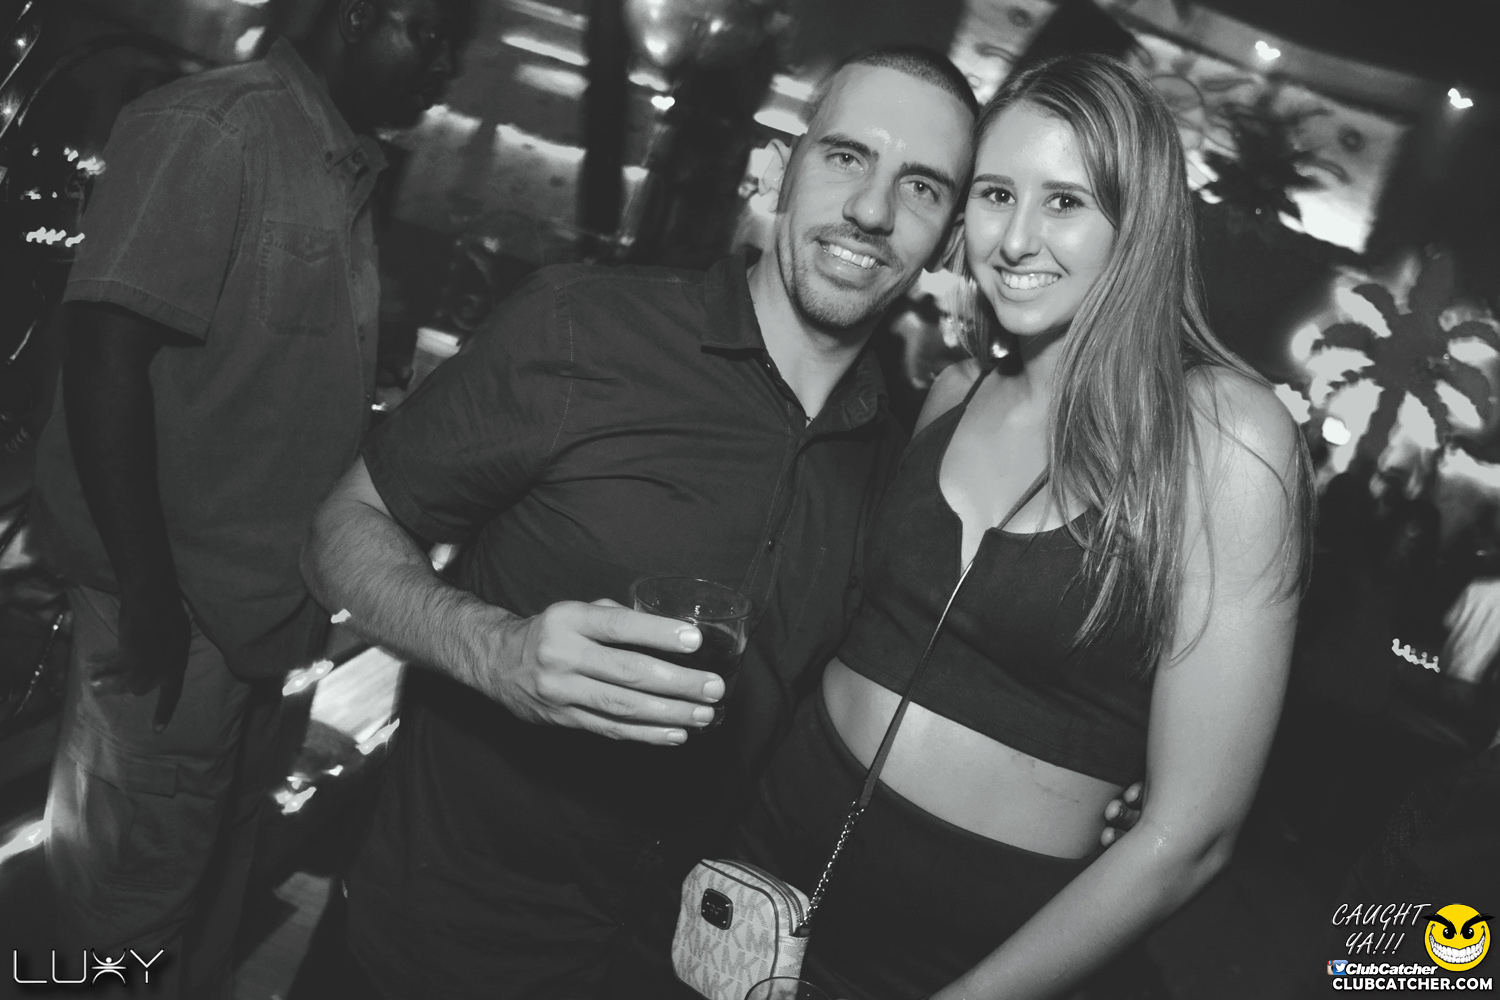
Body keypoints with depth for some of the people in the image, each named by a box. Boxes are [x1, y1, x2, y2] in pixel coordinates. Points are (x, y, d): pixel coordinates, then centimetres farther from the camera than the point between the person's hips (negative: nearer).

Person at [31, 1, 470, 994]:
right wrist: (148, 594, -22)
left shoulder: (349, 170, 9)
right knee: (141, 868, 10)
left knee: (223, 855, 22)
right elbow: (105, 350, -22)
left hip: (265, 598, 8)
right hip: (178, 596, -7)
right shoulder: (211, 128, -16)